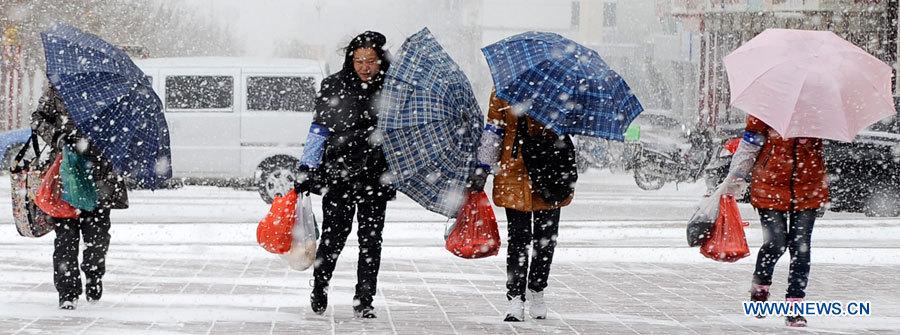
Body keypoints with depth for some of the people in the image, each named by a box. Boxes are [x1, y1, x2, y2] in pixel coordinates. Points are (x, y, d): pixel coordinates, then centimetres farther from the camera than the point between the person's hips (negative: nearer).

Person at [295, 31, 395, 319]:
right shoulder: (334, 87, -1)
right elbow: (319, 130, 2)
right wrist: (306, 170, -2)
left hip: (375, 176, 1)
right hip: (338, 173, -1)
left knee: (371, 239, 0)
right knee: (333, 236, 1)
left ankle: (364, 301, 8)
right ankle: (319, 289, 25)